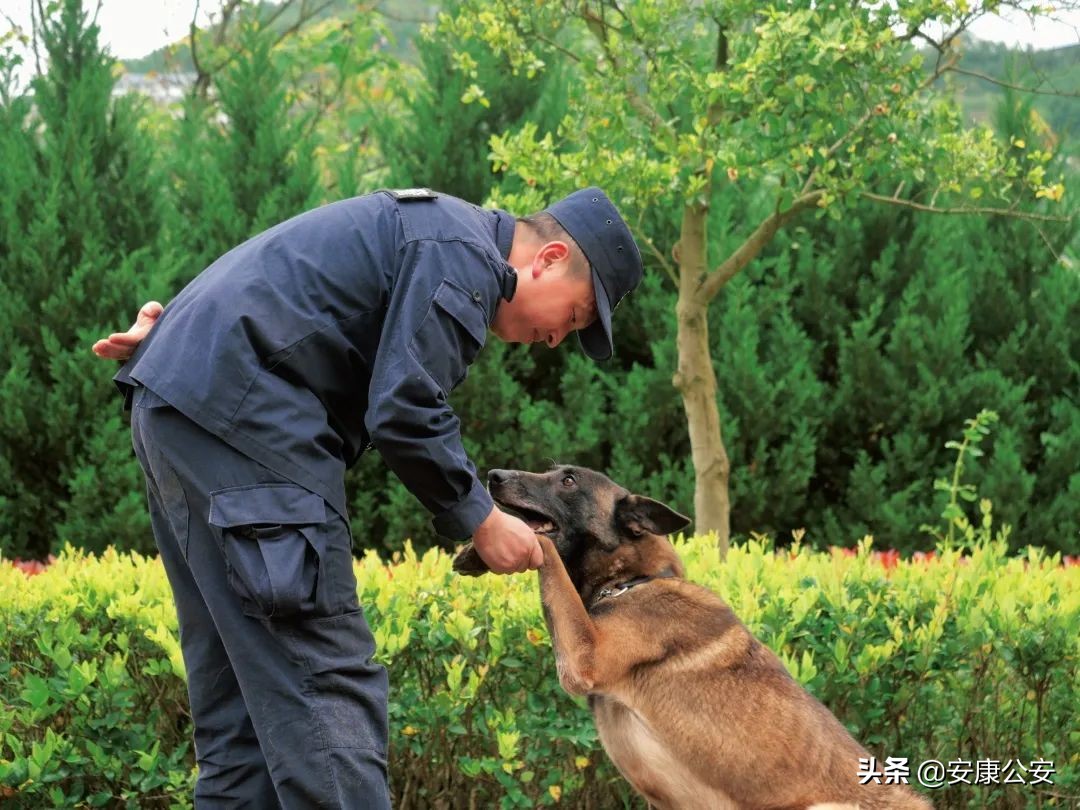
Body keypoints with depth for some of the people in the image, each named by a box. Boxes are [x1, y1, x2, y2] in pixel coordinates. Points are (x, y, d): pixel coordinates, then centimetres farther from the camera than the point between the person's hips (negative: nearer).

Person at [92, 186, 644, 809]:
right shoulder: (464, 258, -9)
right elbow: (405, 413, -15)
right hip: (237, 417, -11)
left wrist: (170, 334, 12)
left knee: (245, 690, 10)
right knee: (326, 686, -13)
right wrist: (482, 521, -4)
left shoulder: (434, 229, 23)